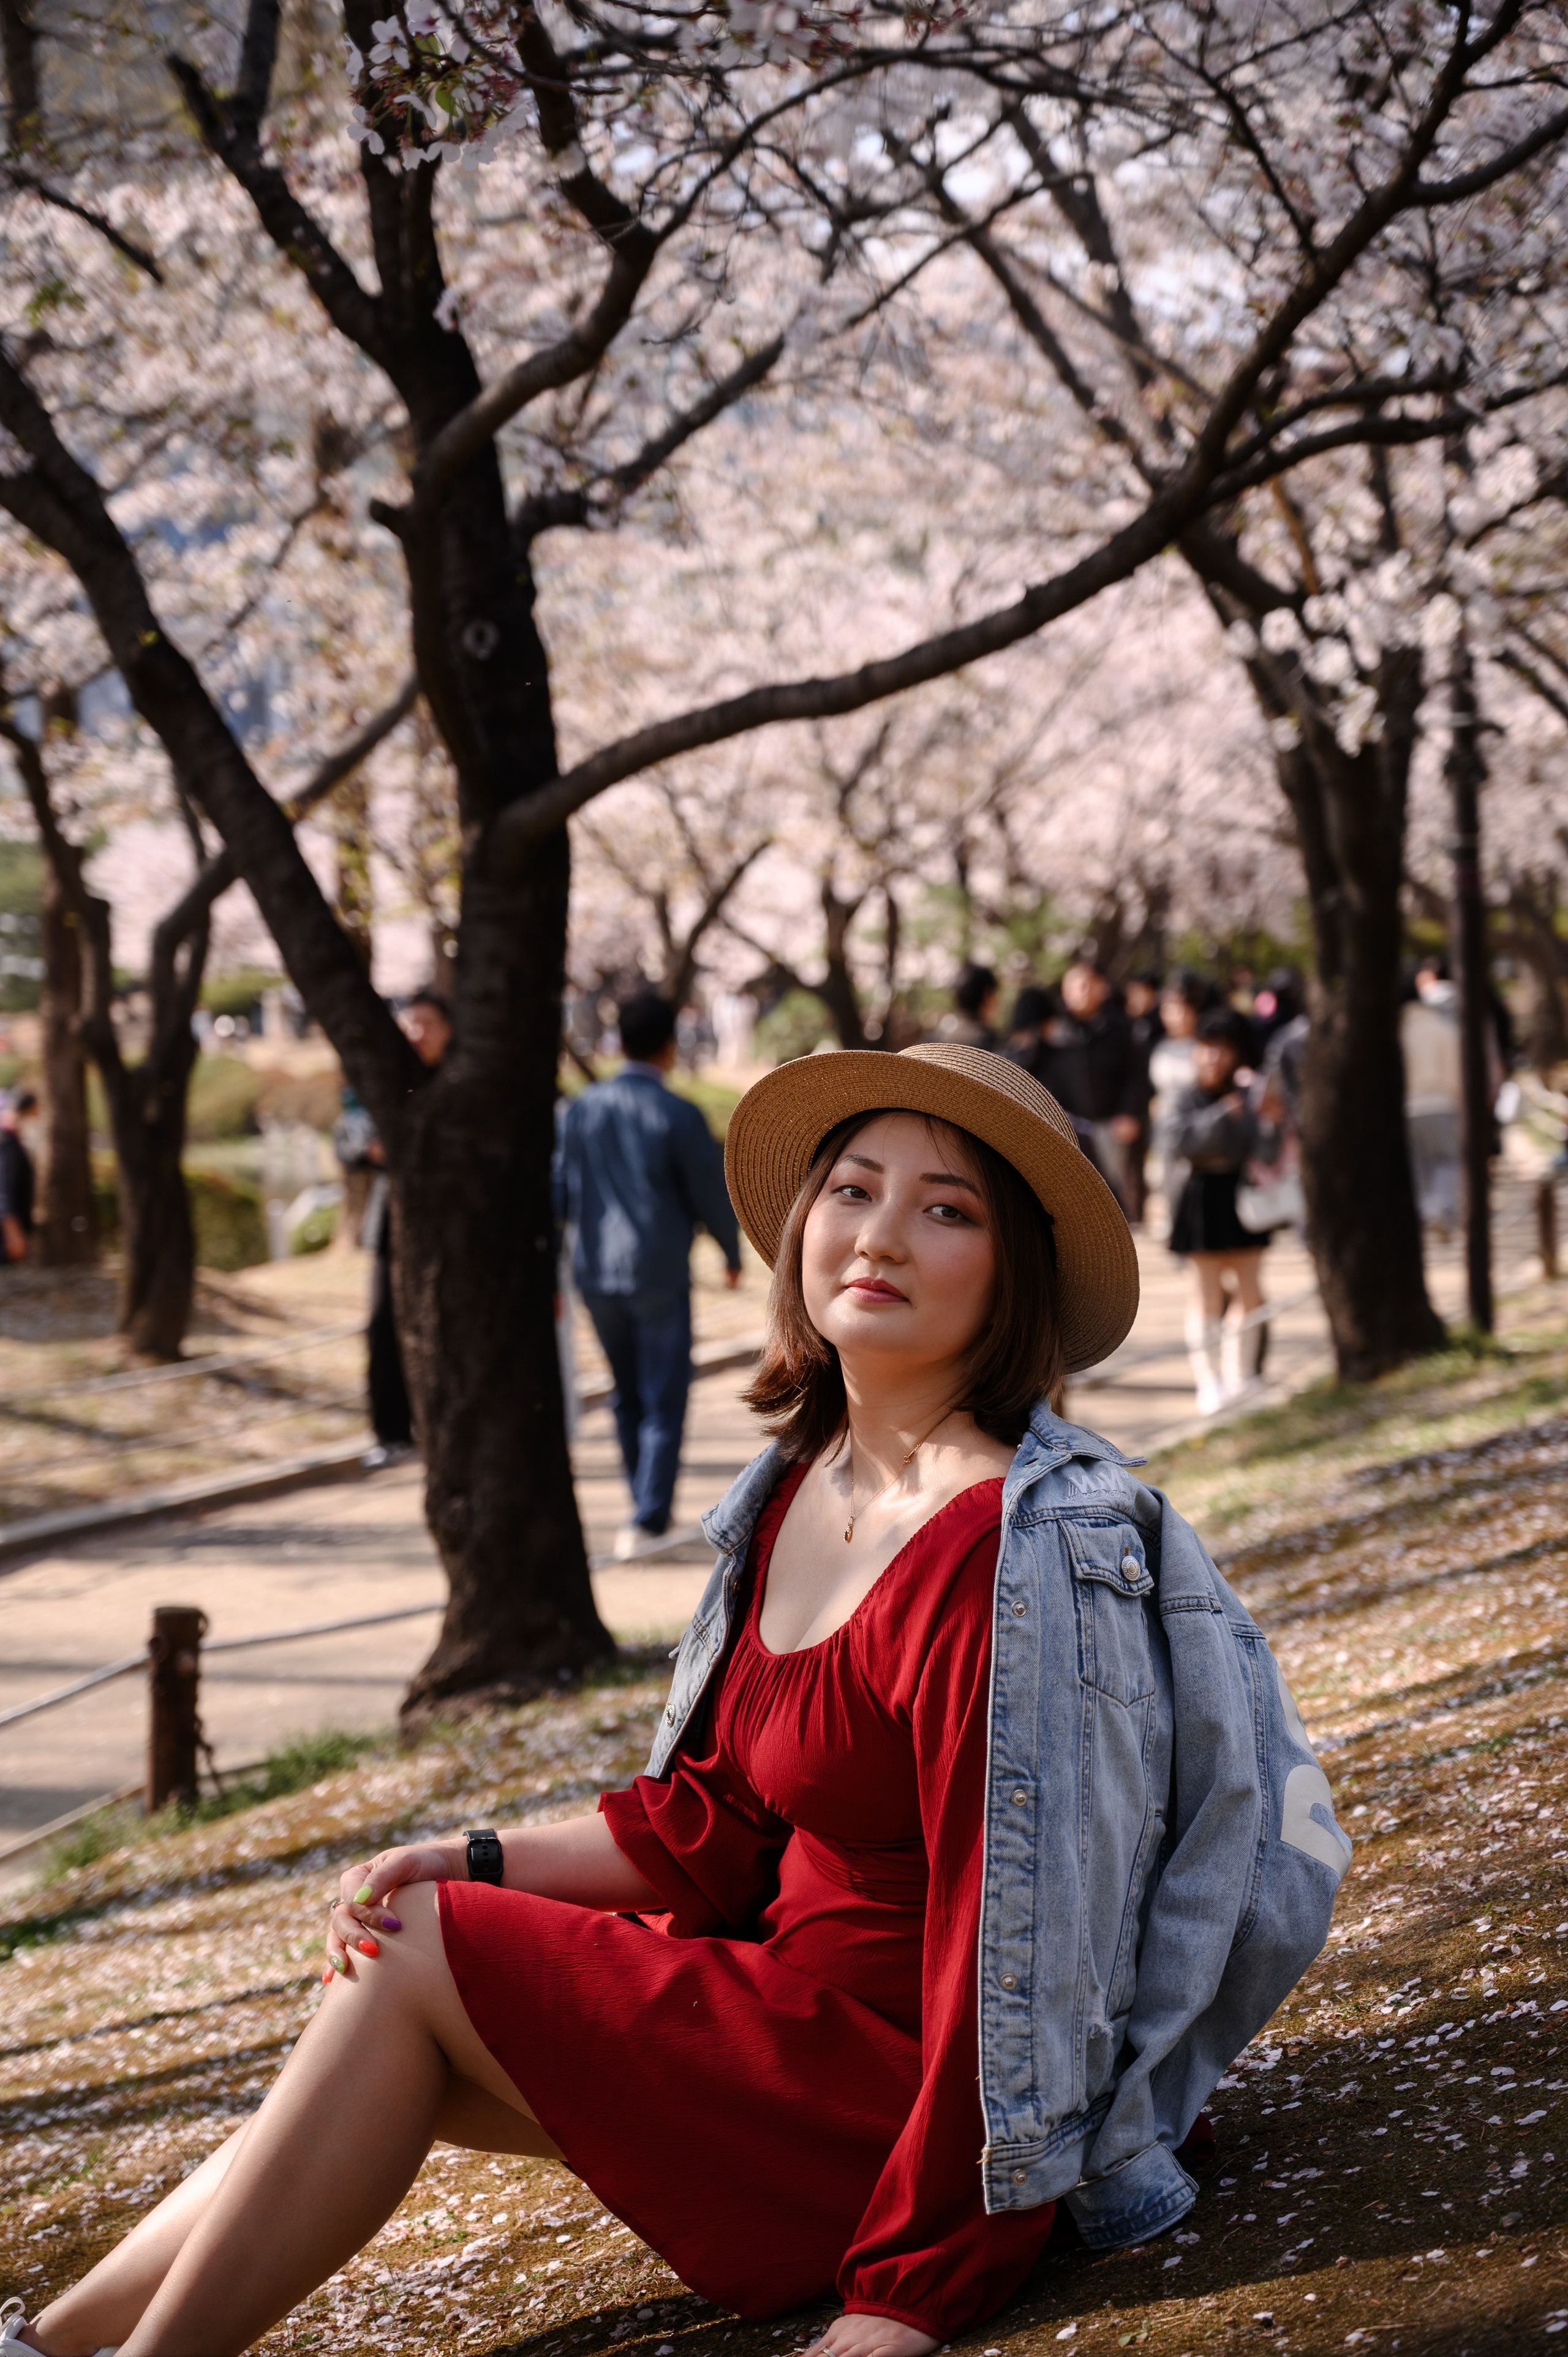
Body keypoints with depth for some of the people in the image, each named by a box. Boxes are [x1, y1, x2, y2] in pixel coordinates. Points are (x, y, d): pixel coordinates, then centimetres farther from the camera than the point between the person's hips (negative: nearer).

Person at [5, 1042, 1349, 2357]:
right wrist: (484, 1863, -1)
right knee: (379, 1961, 3)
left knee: (416, 1974, -8)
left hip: (911, 2094, -8)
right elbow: (720, 1818, 13)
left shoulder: (1008, 1548, -23)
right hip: (806, 1994, 8)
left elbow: (1002, 1938, -23)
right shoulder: (800, 1489, 5)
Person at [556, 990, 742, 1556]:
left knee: (629, 1398, 17)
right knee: (663, 1403, 1)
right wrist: (732, 1254, 12)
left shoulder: (581, 1109, 2)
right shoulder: (678, 1115, -12)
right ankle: (646, 1518, -9)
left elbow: (562, 1195, 7)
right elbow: (712, 1195, -5)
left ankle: (651, 1509, 26)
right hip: (660, 1275, -5)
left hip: (595, 1273, 5)